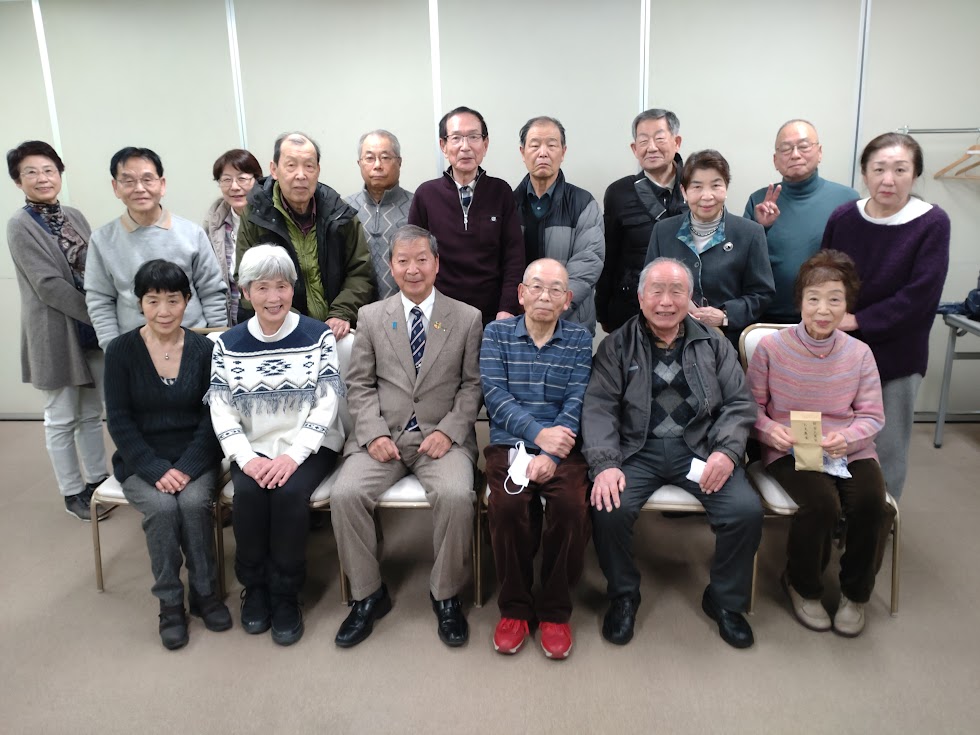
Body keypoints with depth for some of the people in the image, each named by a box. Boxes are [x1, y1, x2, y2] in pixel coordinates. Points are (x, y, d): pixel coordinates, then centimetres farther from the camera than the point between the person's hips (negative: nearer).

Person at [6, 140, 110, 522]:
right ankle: (72, 493, 19)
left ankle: (96, 481, 28)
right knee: (62, 418, 6)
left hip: (92, 329, 6)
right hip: (56, 333, -5)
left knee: (92, 413, 14)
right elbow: (48, 285, -17)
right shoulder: (20, 225, -9)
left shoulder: (74, 217, 9)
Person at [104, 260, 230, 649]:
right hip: (141, 460, 0)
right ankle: (170, 601, -7)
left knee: (194, 502, -28)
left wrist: (186, 467, -15)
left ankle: (205, 592, -6)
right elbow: (119, 420, -5)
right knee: (161, 507, -27)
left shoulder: (204, 349, -2)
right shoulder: (121, 350, -3)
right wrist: (156, 470, -16)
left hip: (194, 456, 0)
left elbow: (212, 416, -2)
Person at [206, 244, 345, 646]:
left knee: (290, 492, -29)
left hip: (309, 446, -2)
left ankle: (285, 593, -8)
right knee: (248, 493, -26)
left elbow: (325, 405, -8)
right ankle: (255, 586, -2)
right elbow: (222, 411, -1)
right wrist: (247, 458, -16)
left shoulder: (318, 335, -2)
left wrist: (293, 455, -20)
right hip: (254, 449, 2)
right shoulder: (228, 344, 5)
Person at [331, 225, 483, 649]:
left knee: (456, 496, -30)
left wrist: (449, 431, -11)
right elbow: (360, 384, 7)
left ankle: (445, 595, -5)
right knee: (345, 495, -23)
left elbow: (472, 384, 4)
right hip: (383, 435, 2)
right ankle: (368, 595, -1)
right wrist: (374, 434, -9)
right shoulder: (371, 317, 9)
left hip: (442, 436, -1)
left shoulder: (466, 319, 6)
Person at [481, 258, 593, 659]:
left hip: (562, 447, 0)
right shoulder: (496, 333, 9)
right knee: (507, 506, -28)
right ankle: (515, 608, -3)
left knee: (571, 505, -28)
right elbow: (495, 394, -4)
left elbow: (577, 402, -2)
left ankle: (555, 611, -4)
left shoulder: (579, 339, 9)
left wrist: (550, 455, -17)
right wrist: (538, 432, -18)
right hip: (509, 443, 0)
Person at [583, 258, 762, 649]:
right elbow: (599, 407, -3)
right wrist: (605, 463, -18)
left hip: (699, 447, 2)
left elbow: (739, 403, 9)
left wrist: (727, 452, -10)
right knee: (609, 508, -27)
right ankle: (623, 594, 3)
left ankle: (724, 600, 8)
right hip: (637, 448, -1)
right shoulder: (617, 345, 6)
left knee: (747, 510, -21)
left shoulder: (713, 344, 12)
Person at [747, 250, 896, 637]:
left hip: (850, 451, 3)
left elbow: (872, 415, 4)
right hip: (790, 451, -3)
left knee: (871, 504, -26)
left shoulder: (859, 353, 3)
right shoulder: (771, 348, -4)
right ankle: (802, 586, 4)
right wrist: (769, 429, -18)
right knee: (822, 504, -30)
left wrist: (848, 436, -17)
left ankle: (855, 593, 6)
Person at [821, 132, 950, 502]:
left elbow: (919, 297, -17)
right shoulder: (842, 218, -4)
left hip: (896, 357, -2)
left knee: (887, 450, 11)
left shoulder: (932, 223, -12)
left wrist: (858, 321, -17)